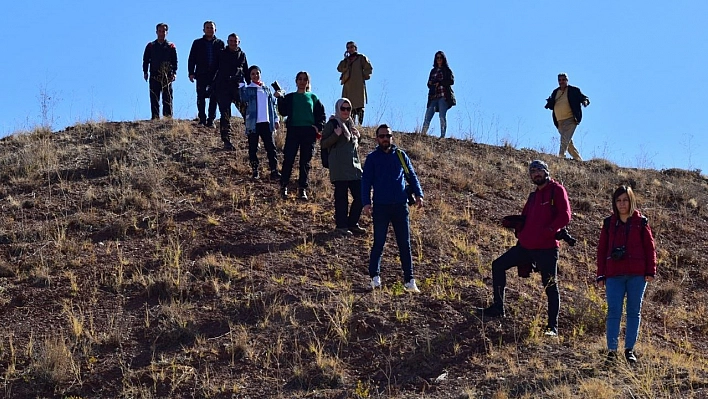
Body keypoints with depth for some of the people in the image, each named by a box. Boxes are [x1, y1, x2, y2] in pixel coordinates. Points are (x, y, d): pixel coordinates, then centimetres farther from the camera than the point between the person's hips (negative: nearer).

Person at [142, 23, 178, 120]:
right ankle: (155, 117, -2)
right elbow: (145, 60, 13)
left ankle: (168, 116, -2)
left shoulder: (171, 46, 10)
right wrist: (145, 72, 2)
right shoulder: (150, 46, 13)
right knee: (154, 97, -2)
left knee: (167, 97, -2)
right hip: (154, 76, 1)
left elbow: (175, 61, 7)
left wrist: (174, 72, -6)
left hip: (167, 75, -1)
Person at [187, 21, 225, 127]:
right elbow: (192, 59, 9)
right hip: (201, 74, 0)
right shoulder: (197, 43, 11)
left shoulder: (220, 43, 11)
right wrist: (191, 73, -2)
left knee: (214, 98, -2)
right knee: (201, 97, -4)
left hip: (216, 75, 0)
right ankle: (202, 119, 1)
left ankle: (211, 120, 2)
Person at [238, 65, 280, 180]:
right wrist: (241, 87, -24)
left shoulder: (267, 89, 14)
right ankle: (255, 172, 8)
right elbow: (244, 99, -17)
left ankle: (274, 171, 0)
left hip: (266, 123, 3)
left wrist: (276, 119, 13)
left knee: (271, 147, -1)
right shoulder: (247, 89, 3)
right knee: (253, 148, 2)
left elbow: (272, 105, 17)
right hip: (253, 123, -3)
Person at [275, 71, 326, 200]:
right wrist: (280, 98, -14)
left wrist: (319, 127, 1)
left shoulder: (313, 97, 15)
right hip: (293, 130, -1)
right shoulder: (290, 97, 12)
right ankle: (284, 186, -1)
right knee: (288, 159, -8)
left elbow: (321, 114, 15)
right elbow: (284, 112, -2)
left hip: (309, 132, 1)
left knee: (305, 161, 1)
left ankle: (302, 189, 3)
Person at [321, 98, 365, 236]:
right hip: (339, 168, -7)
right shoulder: (332, 124, -3)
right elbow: (323, 144, -8)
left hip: (354, 166, 7)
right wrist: (336, 135, -22)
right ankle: (341, 225, 5)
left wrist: (357, 136, 8)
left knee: (360, 196, 4)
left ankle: (352, 223, 17)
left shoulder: (350, 124, 18)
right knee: (341, 197, -3)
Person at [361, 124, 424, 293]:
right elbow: (365, 181, 2)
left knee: (405, 244, 3)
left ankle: (409, 280, 6)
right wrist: (366, 202, -10)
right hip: (381, 207, -2)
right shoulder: (372, 158, 5)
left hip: (401, 206, 2)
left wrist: (418, 194, -3)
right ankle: (375, 277, 11)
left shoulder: (400, 155, 10)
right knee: (378, 243, 1)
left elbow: (412, 176, 12)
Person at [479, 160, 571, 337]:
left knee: (551, 287, -3)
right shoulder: (533, 195, 19)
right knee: (499, 265, 8)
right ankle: (498, 307, 15)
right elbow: (525, 217, 26)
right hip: (526, 246, 8)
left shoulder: (556, 190, -3)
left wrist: (546, 231, -20)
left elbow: (565, 216, -14)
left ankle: (553, 327, 2)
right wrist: (520, 232, 6)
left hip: (547, 248, -8)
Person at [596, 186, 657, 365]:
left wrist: (651, 271, -3)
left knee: (634, 311, 6)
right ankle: (612, 350, -3)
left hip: (637, 274, -1)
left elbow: (650, 247, 3)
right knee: (613, 311, -4)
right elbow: (602, 250, 10)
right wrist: (601, 275, 5)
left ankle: (629, 349, 13)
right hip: (614, 274, 1)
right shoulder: (609, 223, 8)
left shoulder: (640, 222, 4)